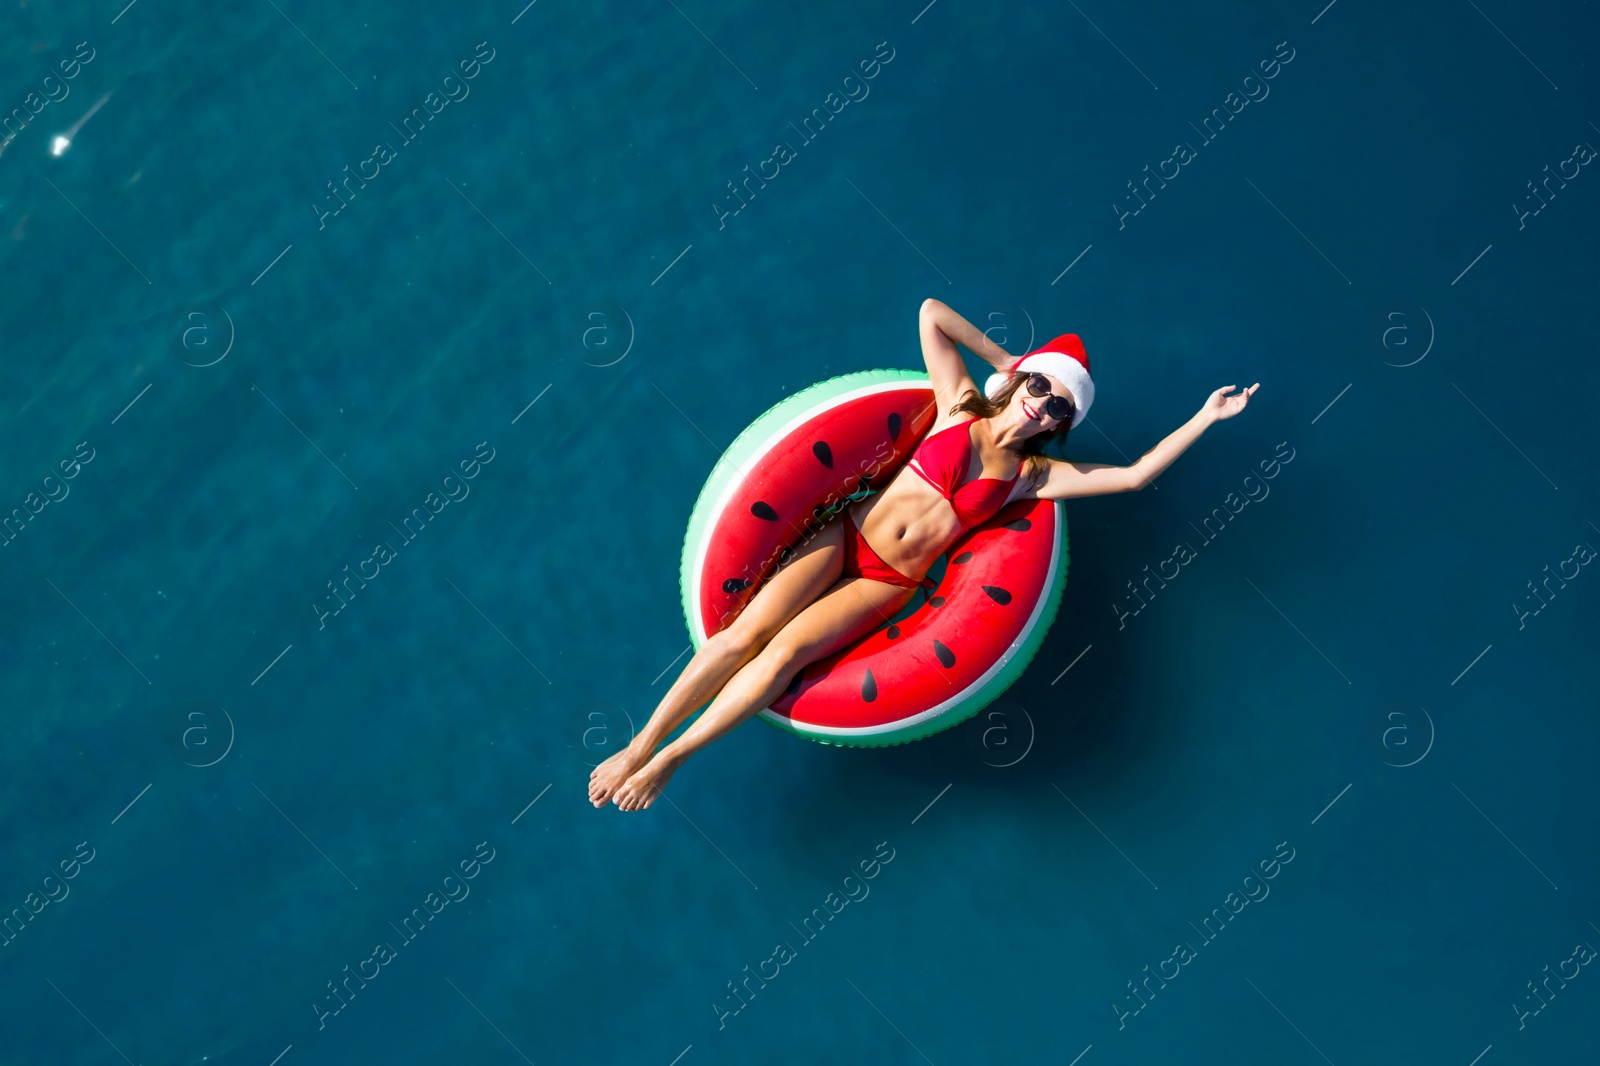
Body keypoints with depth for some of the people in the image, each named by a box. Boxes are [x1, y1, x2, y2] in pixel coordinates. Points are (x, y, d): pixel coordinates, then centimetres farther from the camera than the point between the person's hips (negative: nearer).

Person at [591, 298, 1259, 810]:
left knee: (785, 650, -23)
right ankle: (638, 745, -13)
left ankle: (668, 761, -17)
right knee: (747, 631, -18)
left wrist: (1205, 418, 6)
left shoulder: (1033, 475, 7)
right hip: (846, 534, 0)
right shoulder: (961, 408, 7)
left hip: (889, 583, 0)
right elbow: (930, 313, 7)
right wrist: (1004, 357, 12)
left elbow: (1135, 475, 3)